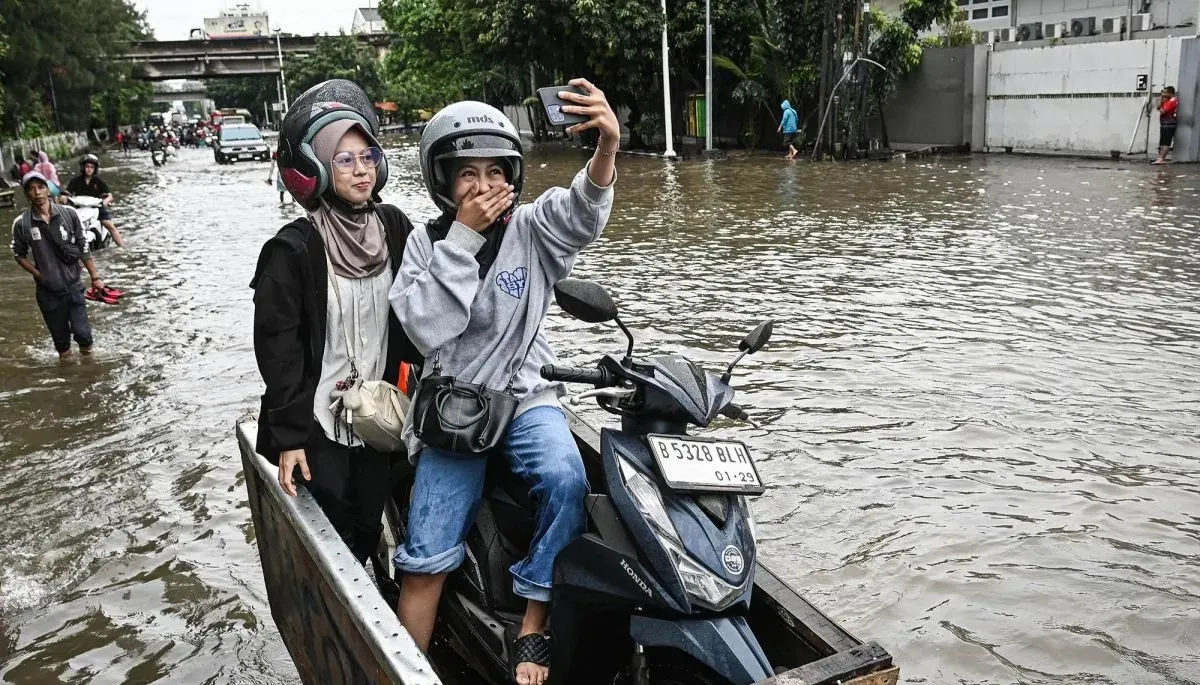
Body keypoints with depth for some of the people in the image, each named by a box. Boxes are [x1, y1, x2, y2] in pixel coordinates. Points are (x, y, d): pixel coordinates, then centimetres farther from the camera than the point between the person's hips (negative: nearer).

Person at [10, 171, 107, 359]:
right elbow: (19, 254, 5)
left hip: (73, 286, 0)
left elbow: (84, 248, -1)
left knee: (81, 330, -1)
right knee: (59, 334, 14)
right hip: (47, 291, 0)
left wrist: (95, 277, -1)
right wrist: (38, 274, -5)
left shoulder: (69, 214, -8)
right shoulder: (21, 223, -9)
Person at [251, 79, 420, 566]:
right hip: (318, 426, -4)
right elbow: (277, 348, -12)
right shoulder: (293, 249, -14)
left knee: (368, 534, 17)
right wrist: (289, 436, -13)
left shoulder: (394, 228, -1)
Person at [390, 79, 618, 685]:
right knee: (427, 558, -7)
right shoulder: (425, 242, -1)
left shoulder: (531, 227, -4)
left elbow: (583, 212, -26)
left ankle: (532, 630, -13)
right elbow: (428, 329, -17)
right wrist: (463, 237, -21)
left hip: (527, 395, 0)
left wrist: (608, 145, -47)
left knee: (566, 480, -29)